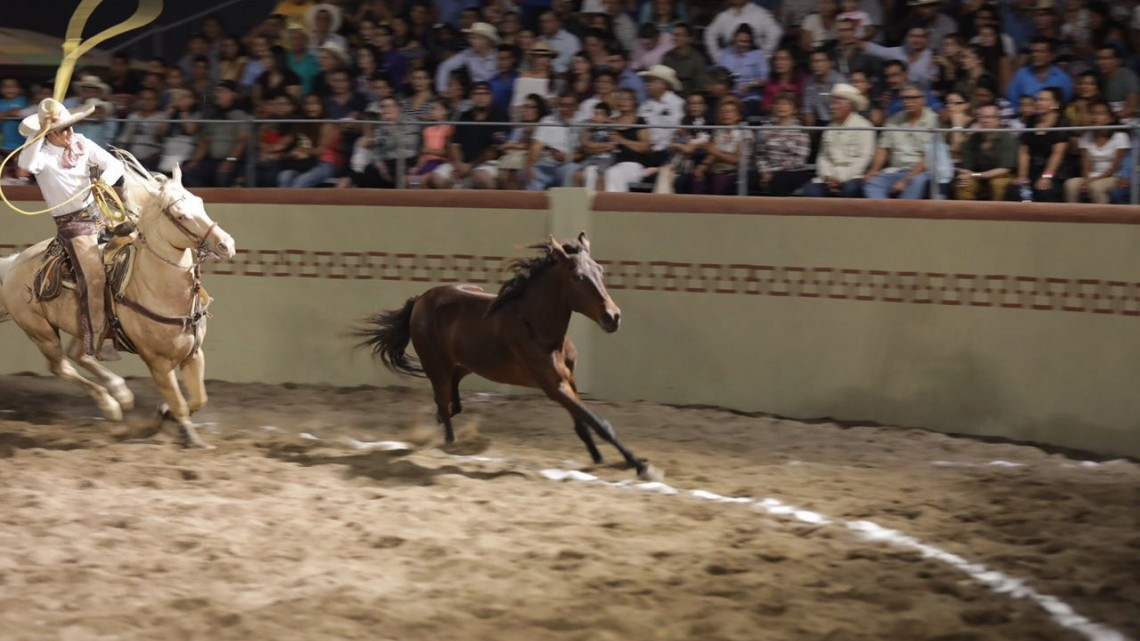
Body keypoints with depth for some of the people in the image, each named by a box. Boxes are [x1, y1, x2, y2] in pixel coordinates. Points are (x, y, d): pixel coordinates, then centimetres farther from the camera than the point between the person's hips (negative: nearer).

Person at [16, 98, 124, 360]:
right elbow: (26, 164, -36)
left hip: (98, 212, 6)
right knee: (94, 277, -16)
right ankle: (95, 341, -8)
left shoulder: (82, 144, 2)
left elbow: (114, 164, 0)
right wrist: (41, 133, -37)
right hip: (72, 223, -6)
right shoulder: (42, 153, -12)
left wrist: (104, 180, -20)